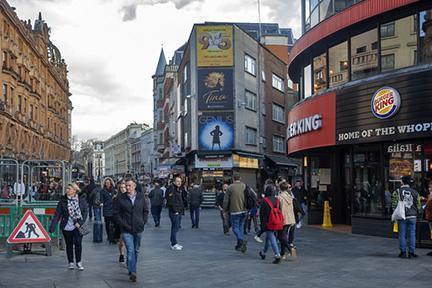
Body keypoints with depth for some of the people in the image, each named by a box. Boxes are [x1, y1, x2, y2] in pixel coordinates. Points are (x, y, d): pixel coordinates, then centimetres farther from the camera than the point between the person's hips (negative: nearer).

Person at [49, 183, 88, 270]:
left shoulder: (82, 199, -3)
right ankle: (71, 262, 22)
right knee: (69, 245, 9)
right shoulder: (63, 200, -1)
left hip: (77, 226, -1)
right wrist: (52, 227, -7)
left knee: (78, 243, -7)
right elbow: (57, 214, -2)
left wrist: (80, 222, -13)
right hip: (66, 227, 1)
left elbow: (85, 211, -1)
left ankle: (78, 262, 8)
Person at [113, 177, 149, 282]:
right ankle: (132, 272, -12)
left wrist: (143, 222, 1)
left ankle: (132, 269, 33)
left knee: (136, 250, 15)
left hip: (138, 229, 3)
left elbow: (146, 210, 11)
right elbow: (116, 213, -1)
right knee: (130, 250, -11)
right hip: (126, 230, -3)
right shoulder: (120, 198, -4)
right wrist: (123, 224, -9)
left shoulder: (141, 197, 3)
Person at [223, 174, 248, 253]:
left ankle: (242, 241, -21)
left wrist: (225, 211, 7)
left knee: (235, 227, 2)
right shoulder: (245, 186, 4)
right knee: (241, 226, 16)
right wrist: (248, 208, 15)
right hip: (244, 211, 4)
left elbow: (226, 200, -3)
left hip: (235, 211, -4)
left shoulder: (230, 188, -6)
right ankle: (239, 245, 18)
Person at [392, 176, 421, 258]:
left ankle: (403, 252, 6)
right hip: (412, 216, 1)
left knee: (402, 235, 5)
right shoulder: (415, 192, 4)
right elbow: (418, 205, 6)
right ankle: (411, 253, 5)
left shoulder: (397, 192, -3)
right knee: (412, 235, 5)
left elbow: (394, 205, -5)